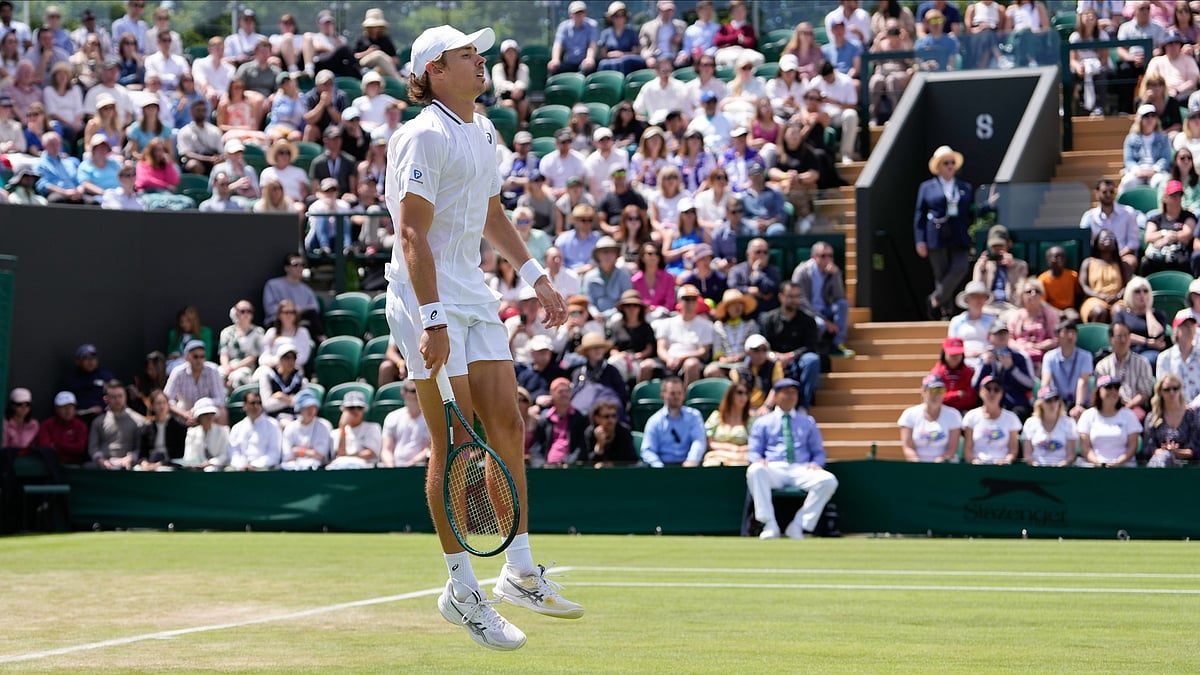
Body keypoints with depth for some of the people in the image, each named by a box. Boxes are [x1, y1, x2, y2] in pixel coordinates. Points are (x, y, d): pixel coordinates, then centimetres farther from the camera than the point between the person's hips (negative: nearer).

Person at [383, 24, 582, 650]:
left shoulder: (484, 131, 14)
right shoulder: (424, 137, -14)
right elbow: (414, 233, -20)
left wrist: (534, 274, 27)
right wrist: (433, 319, -26)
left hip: (474, 298, 8)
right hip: (428, 301, -8)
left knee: (506, 425, 6)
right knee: (456, 445, -5)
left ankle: (519, 570, 15)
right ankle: (462, 590, 4)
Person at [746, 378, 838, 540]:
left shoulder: (808, 422, 27)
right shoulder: (762, 422, 22)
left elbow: (819, 452, 22)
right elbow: (753, 452, 14)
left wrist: (815, 464, -3)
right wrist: (758, 460, -12)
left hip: (801, 470, 2)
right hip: (774, 470, -1)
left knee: (828, 480, -31)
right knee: (755, 470, -38)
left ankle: (799, 527, -26)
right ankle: (770, 526, -36)